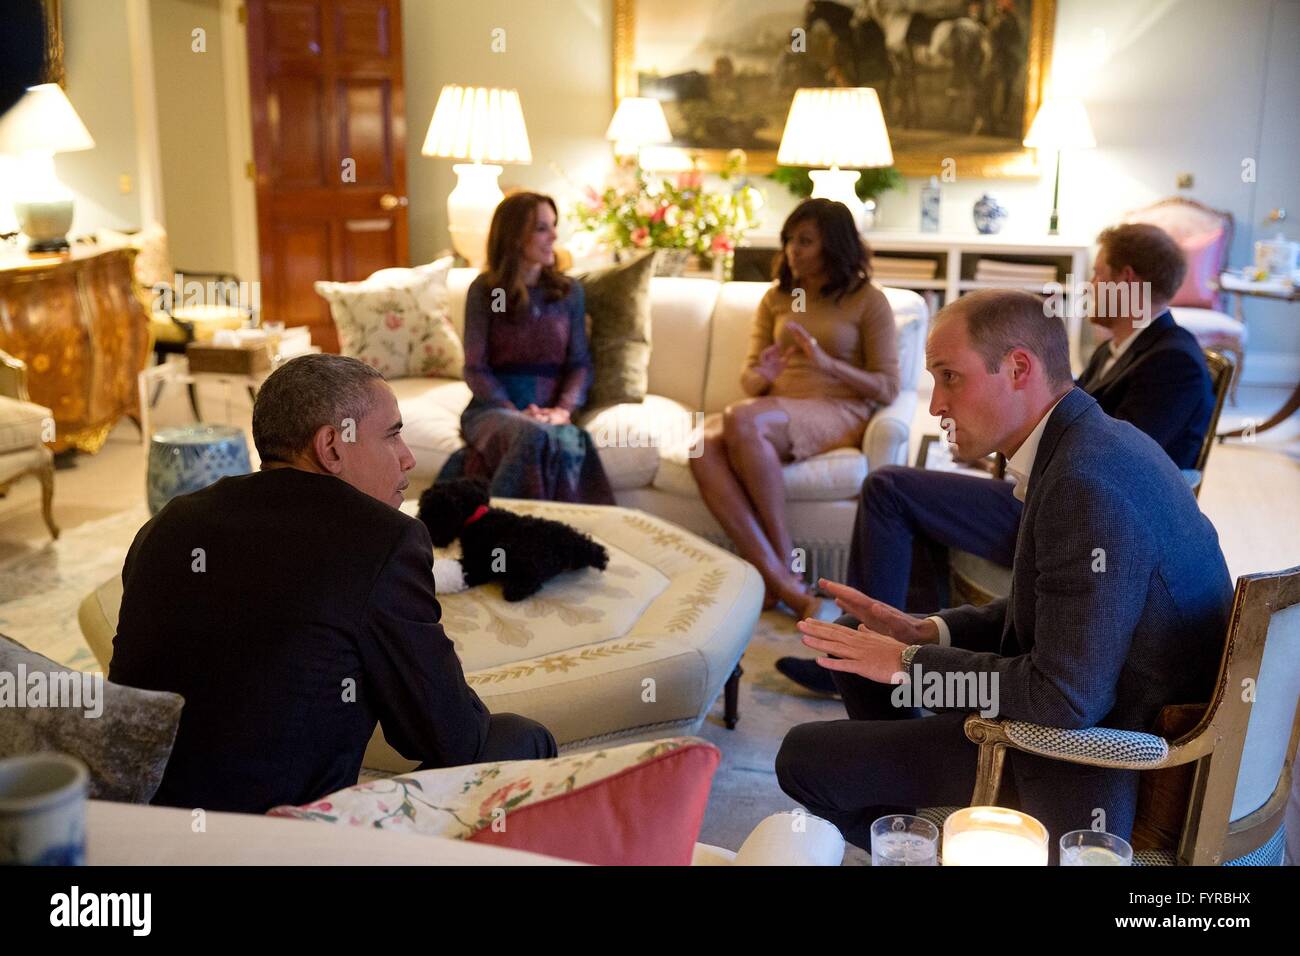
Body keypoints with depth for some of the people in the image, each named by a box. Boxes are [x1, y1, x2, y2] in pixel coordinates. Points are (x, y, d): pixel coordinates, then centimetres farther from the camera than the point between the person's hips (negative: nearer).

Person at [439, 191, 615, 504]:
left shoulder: (569, 291, 12)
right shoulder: (484, 290, 4)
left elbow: (580, 363, 8)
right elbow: (475, 368, -1)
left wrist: (562, 410, -12)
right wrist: (516, 413, -16)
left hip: (548, 413, 2)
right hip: (493, 407, -2)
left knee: (569, 443, -36)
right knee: (533, 437, -38)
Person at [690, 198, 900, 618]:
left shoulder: (868, 301, 6)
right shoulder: (775, 298, 20)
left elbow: (887, 388, -1)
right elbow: (749, 380, 17)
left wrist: (826, 363, -14)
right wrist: (761, 375, -8)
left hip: (840, 414, -4)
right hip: (777, 411, 5)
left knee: (742, 419, -36)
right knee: (705, 443, -31)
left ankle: (784, 564, -28)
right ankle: (777, 578, -36)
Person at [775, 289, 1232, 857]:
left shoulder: (1087, 486, -29)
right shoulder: (1097, 444, 3)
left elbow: (1065, 699, -30)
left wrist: (908, 662, -18)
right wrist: (924, 633, 1)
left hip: (1103, 777, -10)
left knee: (806, 758, -9)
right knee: (860, 642, 18)